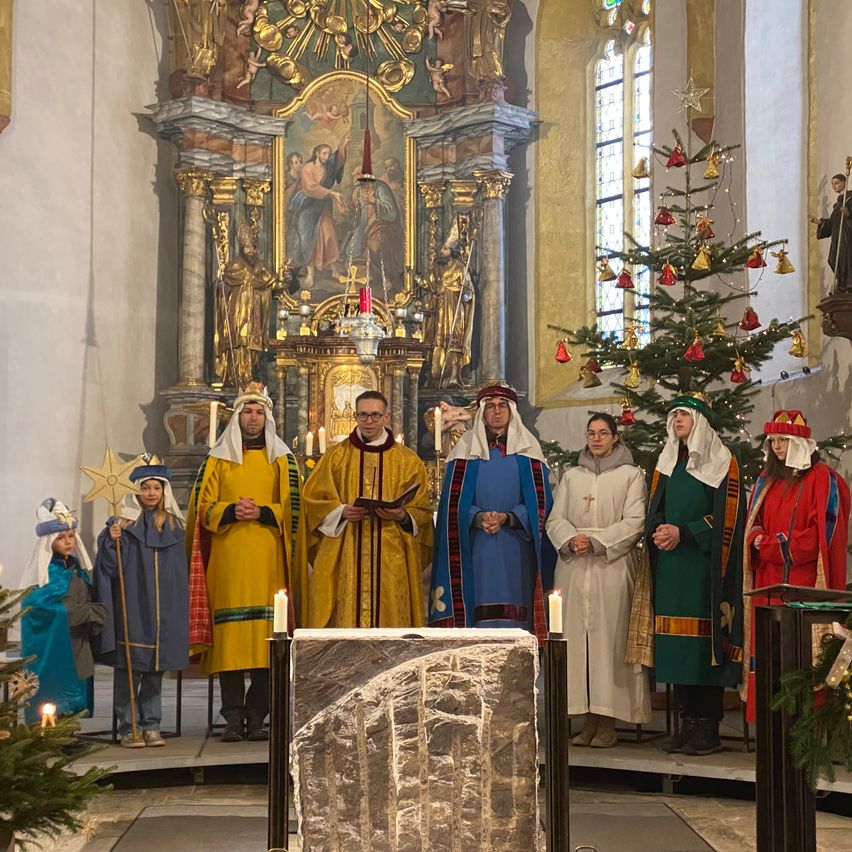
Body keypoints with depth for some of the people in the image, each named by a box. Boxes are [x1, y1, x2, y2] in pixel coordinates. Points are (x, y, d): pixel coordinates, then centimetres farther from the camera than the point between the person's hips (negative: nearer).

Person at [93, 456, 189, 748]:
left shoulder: (173, 527, 9)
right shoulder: (122, 524, -2)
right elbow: (109, 567, -6)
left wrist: (178, 611, 10)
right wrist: (112, 542, -24)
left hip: (162, 611, 4)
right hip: (130, 607, -3)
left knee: (156, 669, 8)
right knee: (128, 667, -1)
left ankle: (151, 726, 15)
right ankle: (128, 727, 7)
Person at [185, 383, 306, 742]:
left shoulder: (282, 460, 13)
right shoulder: (217, 460, 14)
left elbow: (292, 508, 5)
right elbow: (203, 506, 6)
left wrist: (262, 513, -12)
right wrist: (231, 511, -12)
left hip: (268, 562, 0)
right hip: (227, 561, 0)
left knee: (266, 637, -5)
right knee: (230, 636, -5)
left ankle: (256, 715, 0)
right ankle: (233, 717, -2)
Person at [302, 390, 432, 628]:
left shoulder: (408, 461, 9)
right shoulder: (335, 456, 10)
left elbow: (422, 511, 7)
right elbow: (313, 501, 7)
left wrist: (402, 516, -13)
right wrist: (341, 512, -10)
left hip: (392, 561, 0)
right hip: (344, 559, 0)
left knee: (390, 615, -4)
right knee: (345, 617, -6)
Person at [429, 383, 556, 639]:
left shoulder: (527, 449, 9)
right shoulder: (467, 448, 9)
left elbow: (539, 502, 3)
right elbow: (454, 501, 4)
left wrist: (506, 518, -12)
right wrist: (478, 518, -14)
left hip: (515, 552, 0)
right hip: (475, 550, 0)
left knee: (513, 619, -4)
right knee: (477, 614, -5)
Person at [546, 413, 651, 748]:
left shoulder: (631, 475, 6)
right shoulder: (571, 476, 17)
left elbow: (634, 522, -4)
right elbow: (555, 519, 10)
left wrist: (595, 541, -13)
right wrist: (571, 540, -11)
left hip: (613, 569, -3)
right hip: (574, 569, 4)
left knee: (609, 637, -6)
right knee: (577, 638, -1)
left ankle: (608, 722, -2)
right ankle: (589, 719, 4)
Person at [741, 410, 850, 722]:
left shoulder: (821, 478, -3)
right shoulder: (766, 480, 18)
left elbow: (825, 531, -9)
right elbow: (752, 525, 20)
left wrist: (774, 544, -10)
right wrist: (762, 541, -4)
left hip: (804, 581, -6)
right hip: (768, 582, 6)